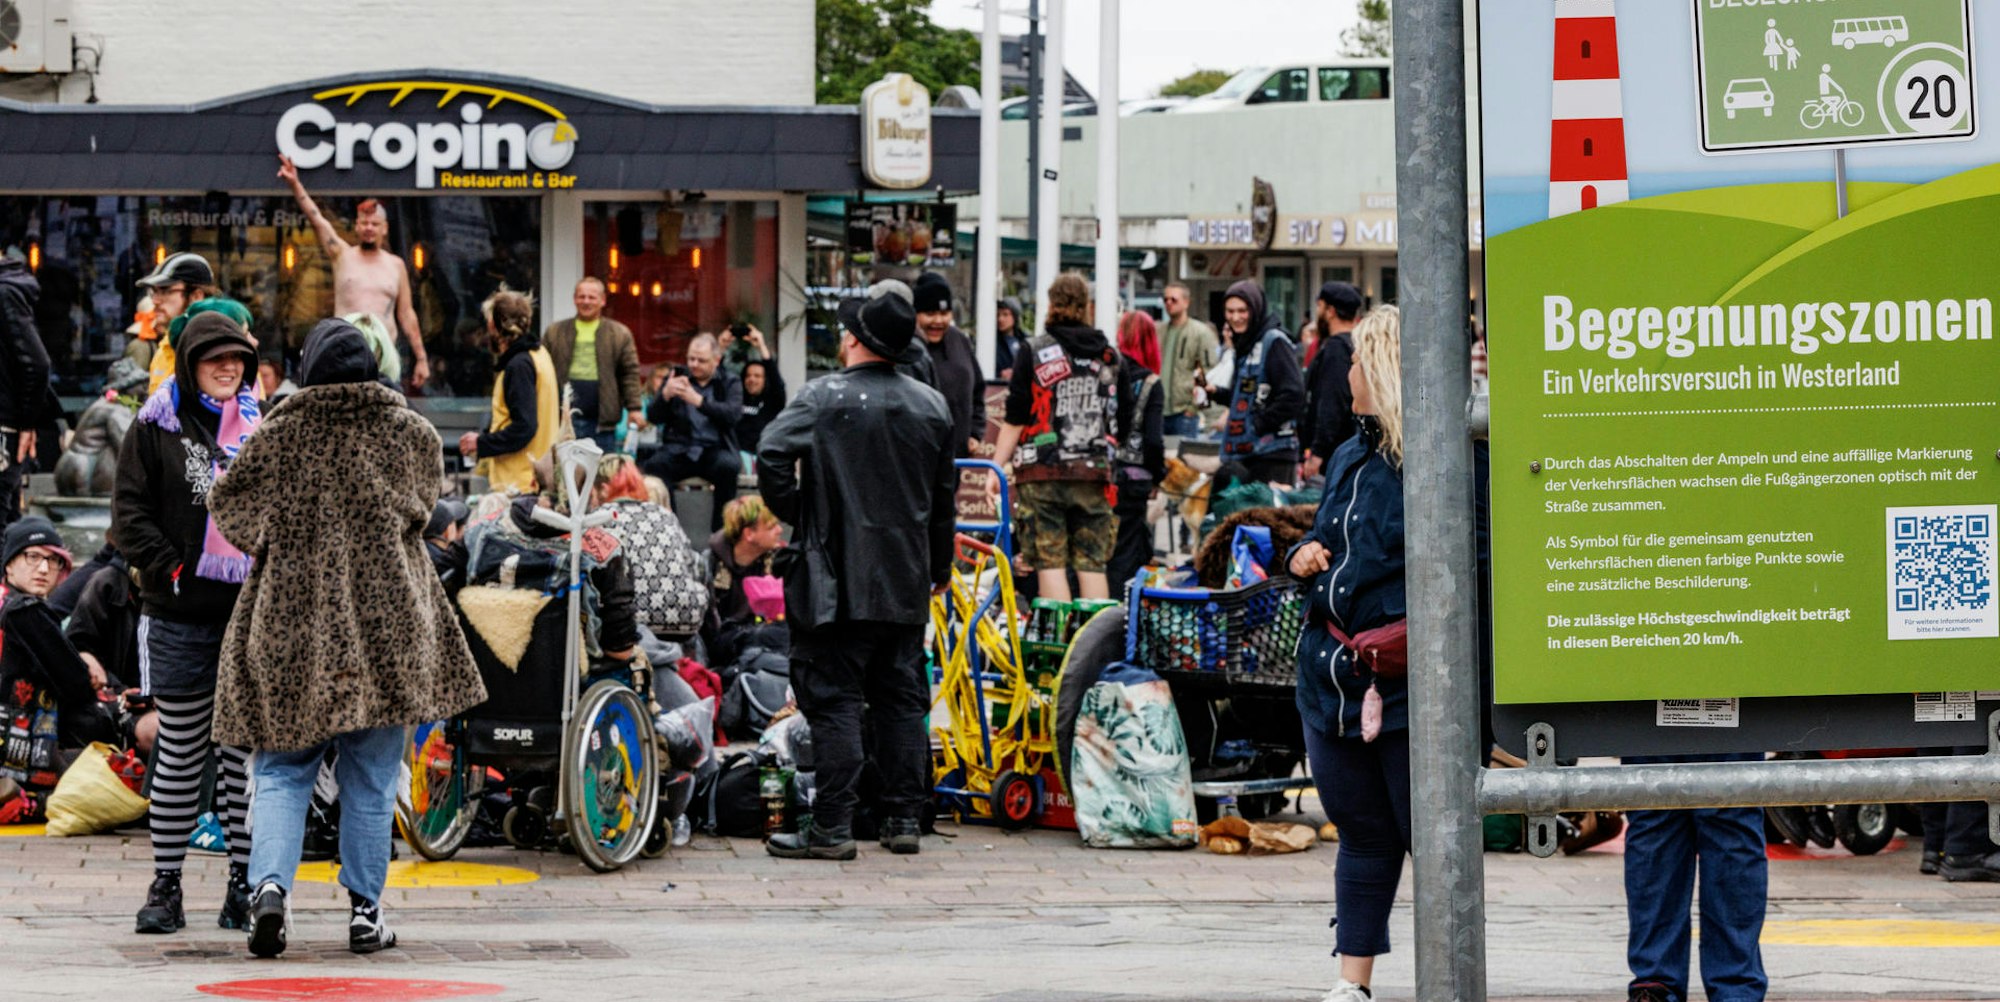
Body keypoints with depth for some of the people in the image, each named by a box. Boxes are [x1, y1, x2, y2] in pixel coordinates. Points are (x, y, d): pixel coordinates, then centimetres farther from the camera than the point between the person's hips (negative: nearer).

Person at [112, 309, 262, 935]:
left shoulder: (260, 427, 13)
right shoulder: (156, 429, 4)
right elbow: (129, 513, 1)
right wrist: (170, 570, -9)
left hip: (253, 613, 2)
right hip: (179, 618, -2)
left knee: (247, 750, 2)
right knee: (180, 753, 1)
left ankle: (244, 885, 7)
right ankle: (165, 886, 8)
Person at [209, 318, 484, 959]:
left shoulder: (278, 436, -3)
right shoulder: (407, 431, 1)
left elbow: (226, 503, 6)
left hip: (291, 622, 0)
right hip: (385, 623, 0)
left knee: (283, 772, 7)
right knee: (371, 779, 9)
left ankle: (270, 885, -13)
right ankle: (364, 911, 10)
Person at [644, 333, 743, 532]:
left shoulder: (729, 383, 8)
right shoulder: (676, 377, 12)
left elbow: (733, 414, -12)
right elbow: (653, 417, 5)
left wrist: (698, 400, -25)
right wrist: (665, 395, -17)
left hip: (714, 450, -1)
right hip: (679, 449, 1)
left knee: (728, 465, -35)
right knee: (655, 464, -31)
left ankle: (721, 531, -23)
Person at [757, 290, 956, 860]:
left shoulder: (824, 398, -8)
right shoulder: (932, 406, 8)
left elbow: (772, 457, -20)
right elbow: (945, 497, 16)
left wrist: (795, 515, -3)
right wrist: (939, 567, 28)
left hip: (836, 578, -5)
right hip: (906, 583, 5)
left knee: (833, 699, -3)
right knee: (901, 699, 11)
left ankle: (832, 828, -6)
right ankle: (905, 820, 13)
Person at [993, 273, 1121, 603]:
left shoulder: (1034, 351, -2)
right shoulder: (1107, 355, 8)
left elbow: (1015, 420, -4)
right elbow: (1119, 422, 12)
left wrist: (997, 467, 1)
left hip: (1042, 471, -3)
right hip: (1092, 472, 3)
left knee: (1050, 562, -3)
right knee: (1092, 563, 6)